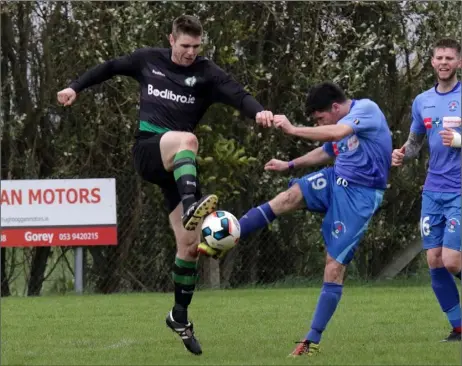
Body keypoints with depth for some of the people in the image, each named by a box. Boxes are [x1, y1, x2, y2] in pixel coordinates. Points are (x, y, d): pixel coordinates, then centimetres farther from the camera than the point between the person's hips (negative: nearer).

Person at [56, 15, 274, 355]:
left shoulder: (207, 73, 3)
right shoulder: (149, 60, 8)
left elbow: (237, 95, -14)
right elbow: (111, 67, 25)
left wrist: (259, 111, -34)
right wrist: (76, 87, 21)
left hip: (179, 162, 2)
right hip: (147, 150, -2)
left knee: (190, 244, -2)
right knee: (187, 139, -38)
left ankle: (180, 315, 15)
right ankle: (191, 206, -63)